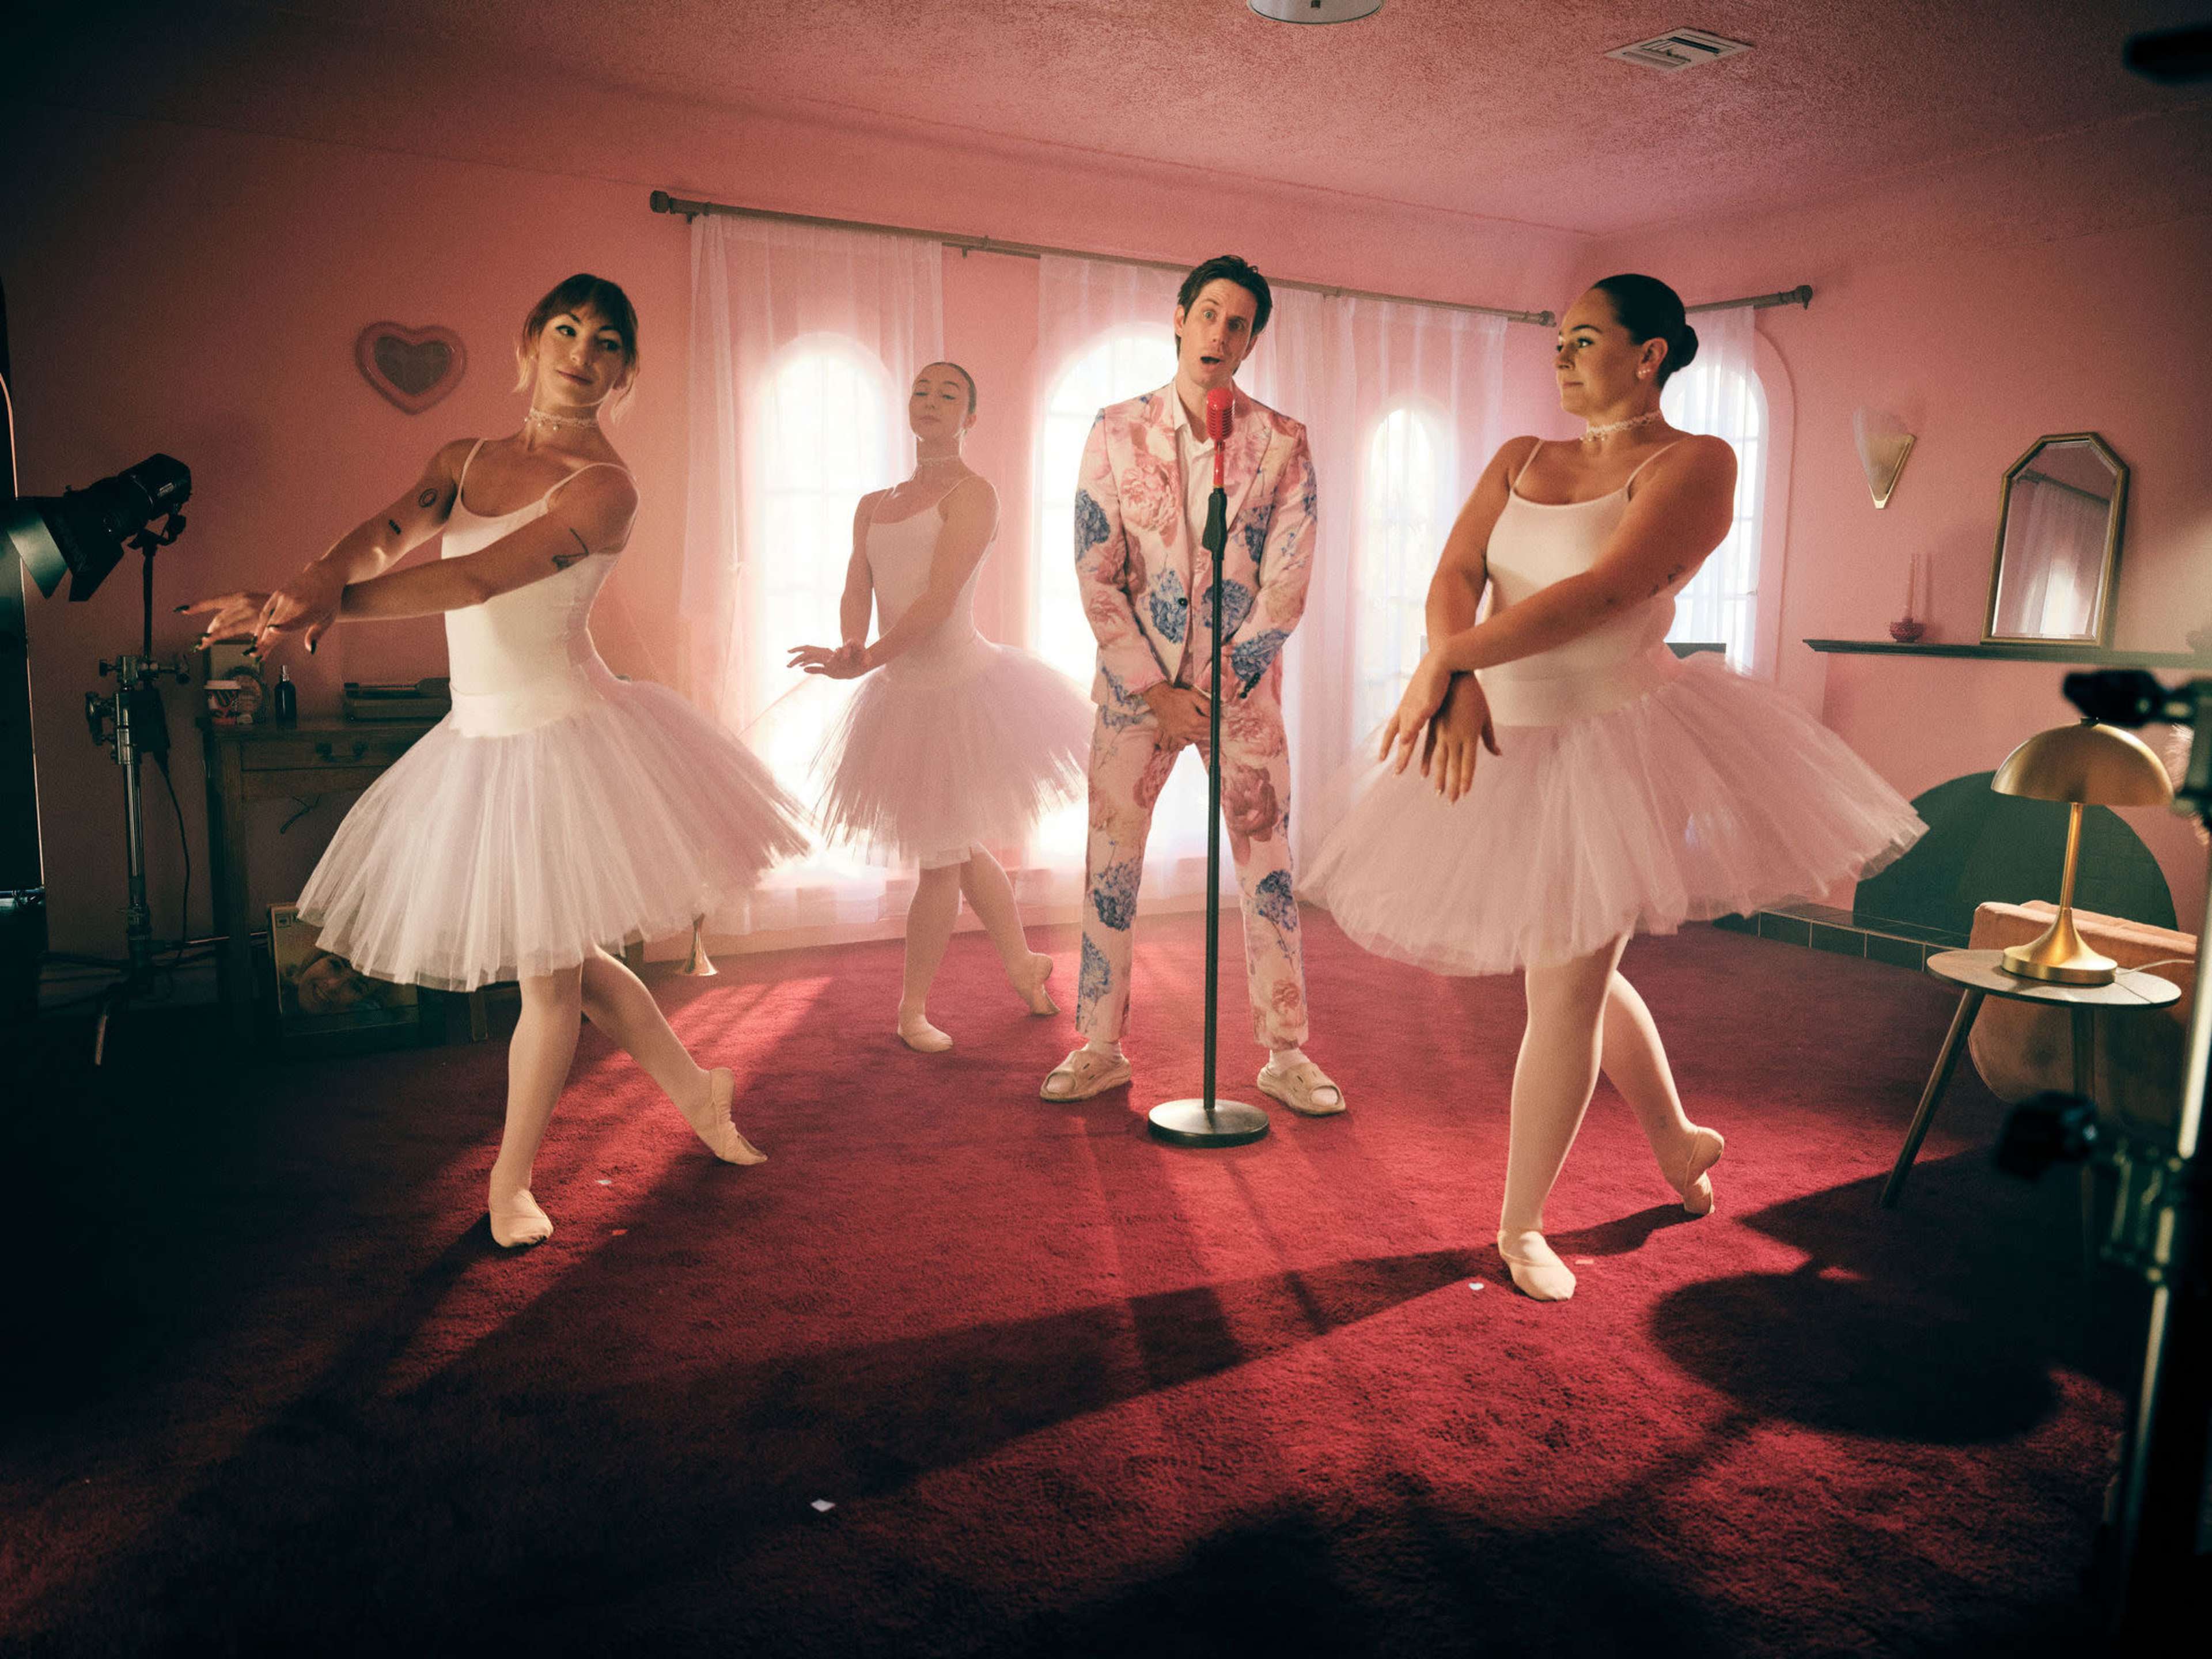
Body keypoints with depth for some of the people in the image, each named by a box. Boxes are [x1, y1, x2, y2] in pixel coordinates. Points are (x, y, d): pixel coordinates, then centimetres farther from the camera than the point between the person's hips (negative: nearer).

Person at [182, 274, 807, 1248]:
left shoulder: (604, 487, -11)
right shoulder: (463, 461, 9)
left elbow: (478, 580, -21)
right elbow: (385, 535, -8)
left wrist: (325, 603, -23)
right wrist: (322, 582, -30)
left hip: (564, 735, -6)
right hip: (480, 740, 6)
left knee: (552, 974, 3)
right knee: (562, 959, 14)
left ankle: (511, 1183, 23)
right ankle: (694, 1090, 35)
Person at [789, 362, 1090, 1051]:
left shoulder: (973, 493, -8)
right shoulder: (873, 505, 13)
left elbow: (938, 600, -19)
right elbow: (856, 591, 1)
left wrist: (868, 660, -22)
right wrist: (849, 649, -20)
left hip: (962, 685, -7)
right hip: (906, 694, 7)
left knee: (943, 858, 3)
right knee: (961, 847, 18)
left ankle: (912, 1008, 19)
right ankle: (1022, 962, 38)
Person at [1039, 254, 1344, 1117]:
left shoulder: (1283, 443, 0)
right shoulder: (1117, 431, 1)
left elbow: (1288, 579, -3)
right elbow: (1095, 573, -3)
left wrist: (1224, 686, -11)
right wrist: (1157, 691, -8)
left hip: (1244, 685, 0)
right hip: (1136, 682, 1)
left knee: (1268, 872, 3)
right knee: (1109, 869, 4)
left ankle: (1285, 1054, 15)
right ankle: (1100, 1047, 18)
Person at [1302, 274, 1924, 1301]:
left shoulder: (1694, 464, -7)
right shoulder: (1522, 460, 11)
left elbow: (1599, 594, -22)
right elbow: (1455, 574, -4)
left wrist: (1442, 660, -25)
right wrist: (1458, 679, -24)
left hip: (1610, 741, -6)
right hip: (1505, 742, 7)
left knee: (1565, 988, -2)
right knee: (1578, 968, 20)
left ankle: (1522, 1225, 16)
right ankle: (1676, 1141, 45)